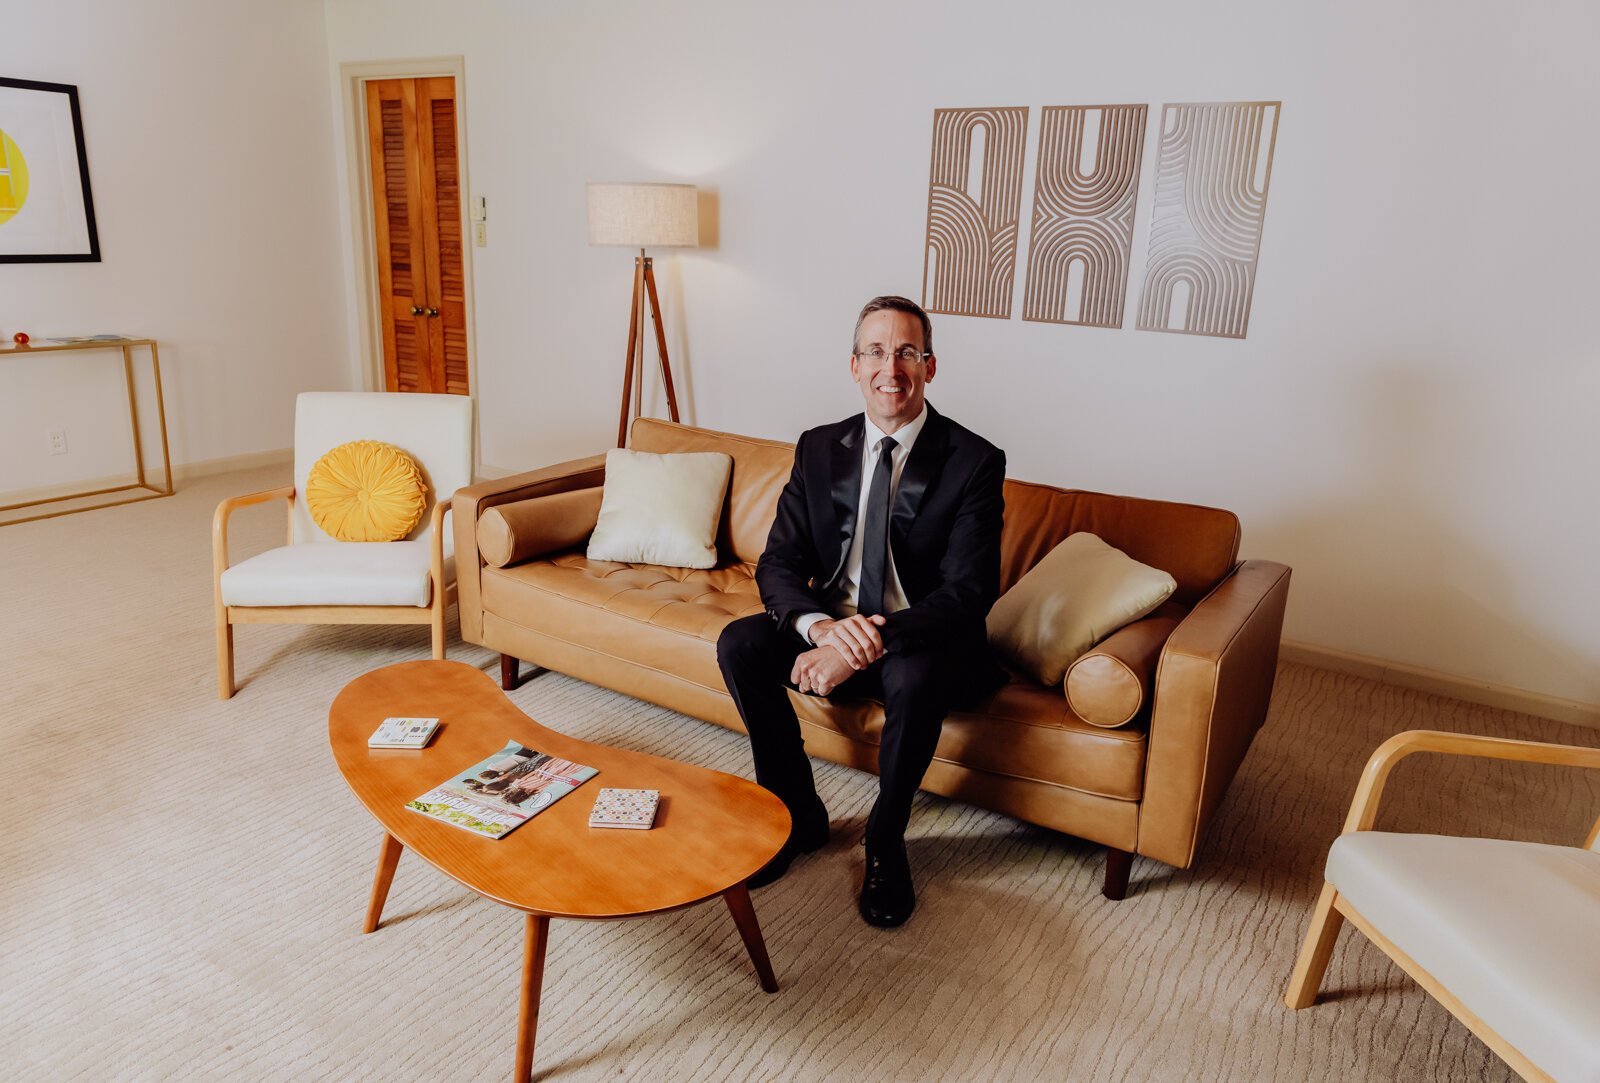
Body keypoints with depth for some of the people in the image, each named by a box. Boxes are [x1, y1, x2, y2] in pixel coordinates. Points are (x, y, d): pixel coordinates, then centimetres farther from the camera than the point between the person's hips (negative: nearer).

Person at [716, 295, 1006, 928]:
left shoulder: (974, 461, -12)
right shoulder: (818, 449, 0)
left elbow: (968, 592, -21)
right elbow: (776, 566, -5)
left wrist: (866, 646, -33)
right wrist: (819, 625, -28)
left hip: (923, 644, -4)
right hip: (833, 630, 4)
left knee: (914, 678, -36)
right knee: (739, 645, -20)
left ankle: (885, 843, -8)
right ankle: (799, 815, -1)